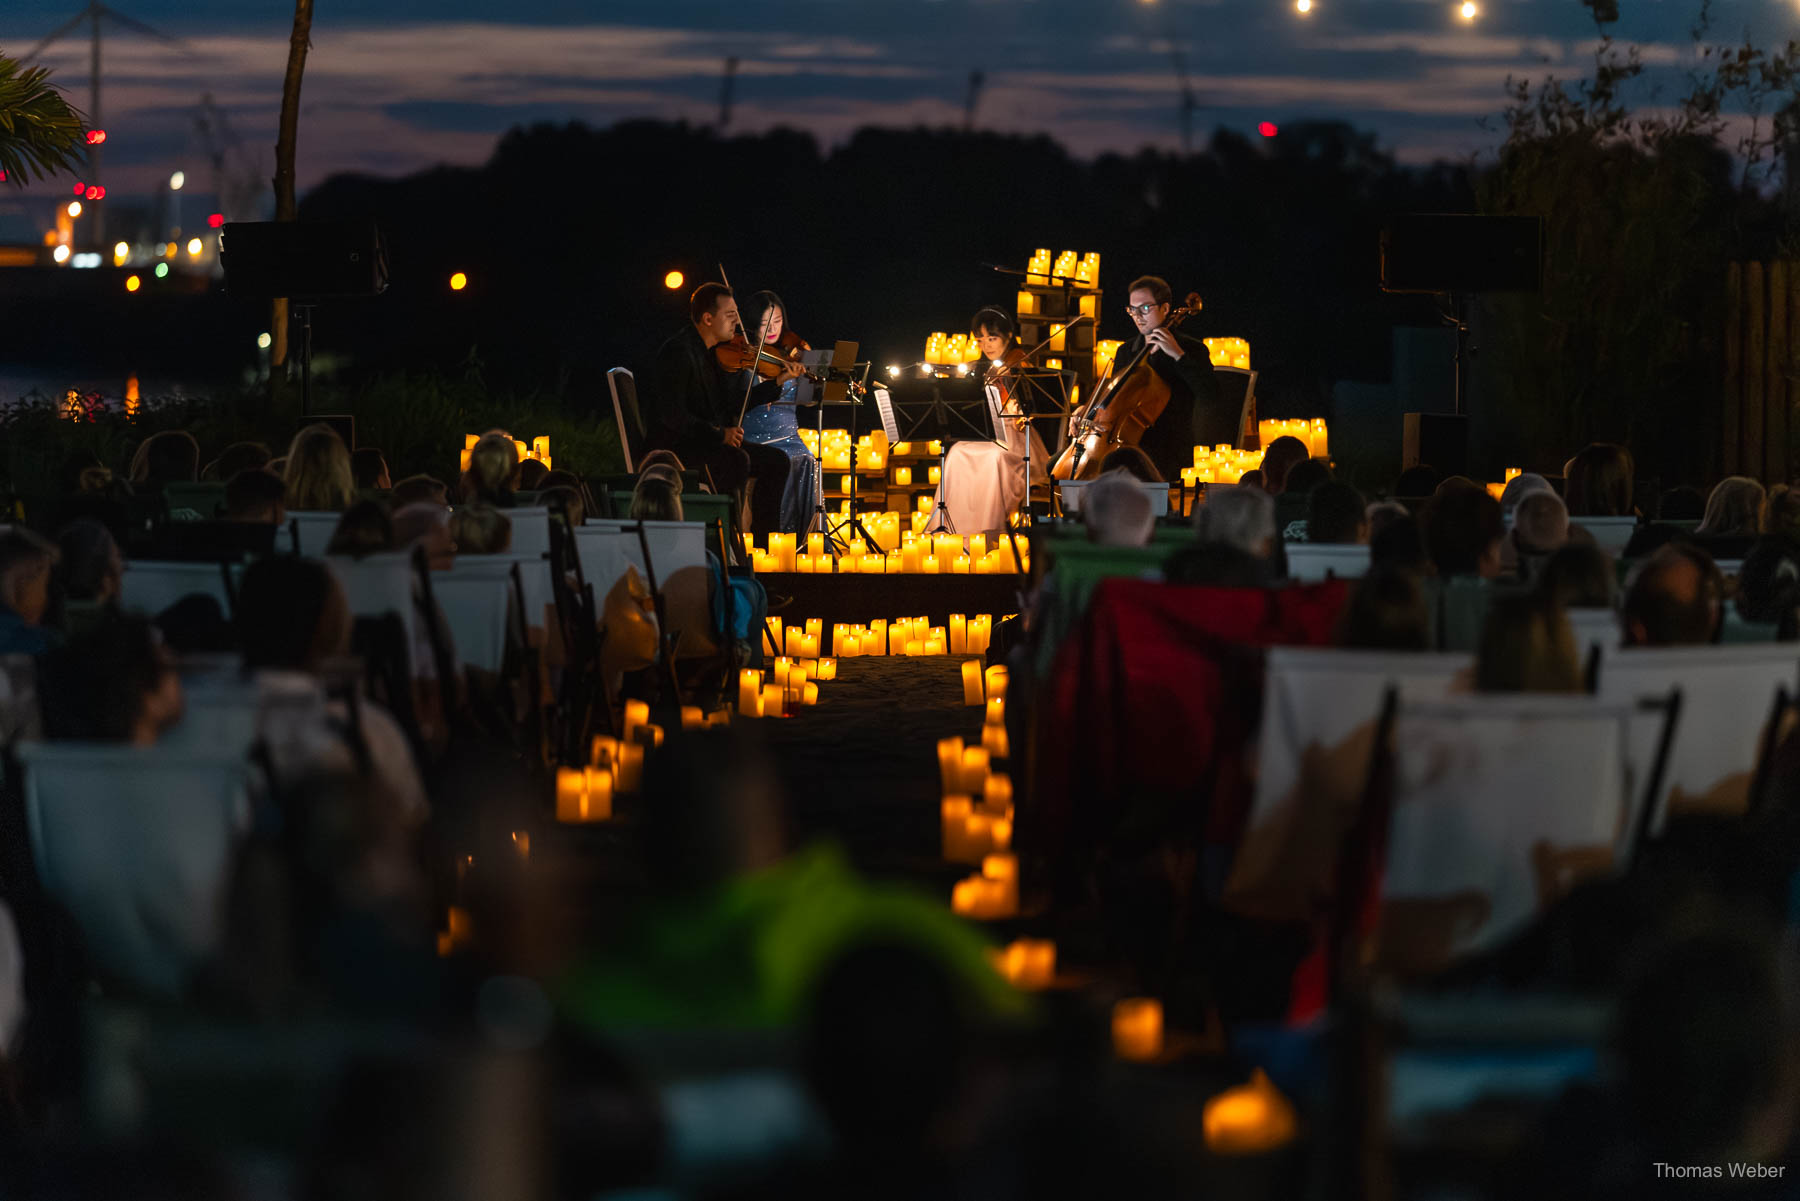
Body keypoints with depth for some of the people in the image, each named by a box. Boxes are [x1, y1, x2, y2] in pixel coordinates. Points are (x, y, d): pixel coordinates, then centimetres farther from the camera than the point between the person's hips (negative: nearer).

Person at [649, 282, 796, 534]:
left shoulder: (716, 353, 11)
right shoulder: (677, 352, -17)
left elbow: (733, 403, 15)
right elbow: (672, 414, -24)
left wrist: (777, 382, 8)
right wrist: (718, 434, -27)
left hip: (710, 440, 10)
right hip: (675, 445, -10)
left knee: (776, 460, 2)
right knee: (736, 459, -32)